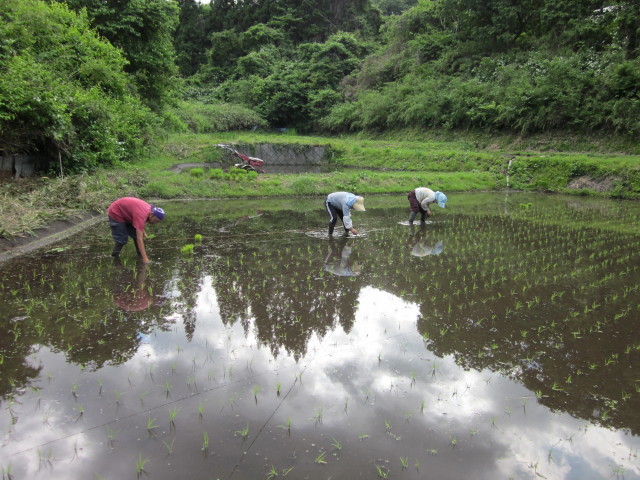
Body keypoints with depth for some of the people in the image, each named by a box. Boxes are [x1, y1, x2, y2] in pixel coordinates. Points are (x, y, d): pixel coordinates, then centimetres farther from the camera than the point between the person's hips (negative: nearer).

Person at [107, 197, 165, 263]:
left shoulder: (149, 209, -12)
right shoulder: (141, 215, -38)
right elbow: (139, 239, -40)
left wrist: (143, 231, -2)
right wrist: (145, 258, -41)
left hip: (126, 214, 8)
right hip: (116, 214, -8)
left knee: (136, 235, 1)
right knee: (122, 240, -11)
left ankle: (140, 255, 9)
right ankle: (114, 257, 7)